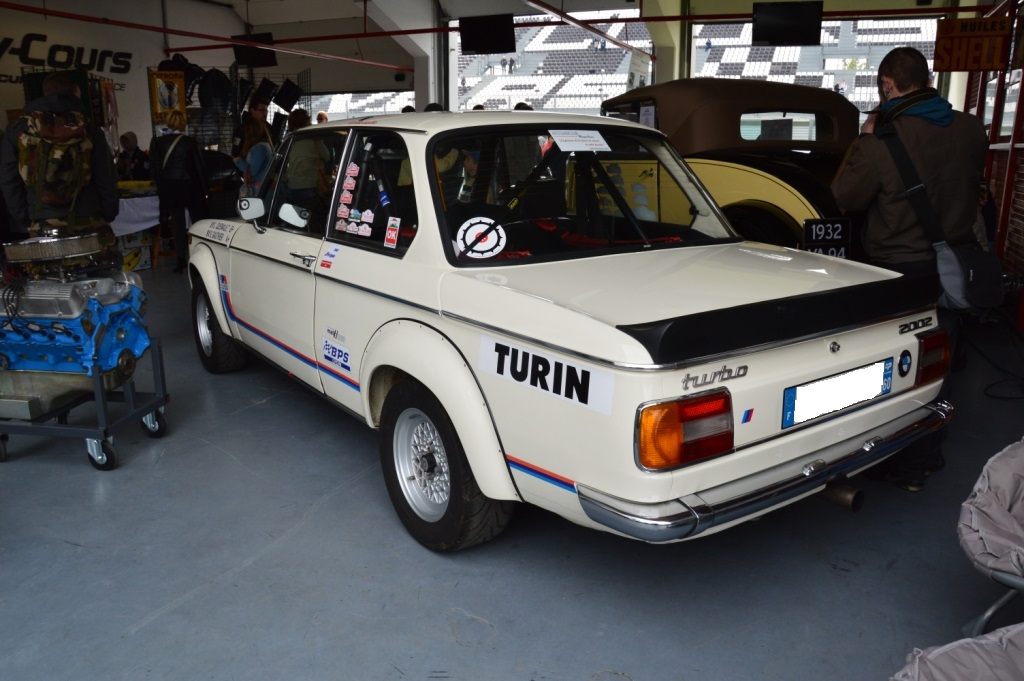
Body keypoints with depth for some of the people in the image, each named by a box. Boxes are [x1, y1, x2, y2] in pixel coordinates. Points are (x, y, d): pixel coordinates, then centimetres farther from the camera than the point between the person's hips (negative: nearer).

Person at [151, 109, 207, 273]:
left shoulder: (158, 142, -2)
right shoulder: (190, 142, -10)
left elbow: (156, 169, 2)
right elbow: (199, 167, -6)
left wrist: (161, 189, 11)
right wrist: (203, 189, 3)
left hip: (169, 190, 2)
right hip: (189, 187, -2)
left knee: (178, 225, 6)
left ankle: (182, 261, 5)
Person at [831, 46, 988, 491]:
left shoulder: (881, 144, -23)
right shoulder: (970, 130, -3)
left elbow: (843, 199, -10)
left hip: (902, 272, -6)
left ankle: (904, 467, 19)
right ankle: (928, 454, 35)